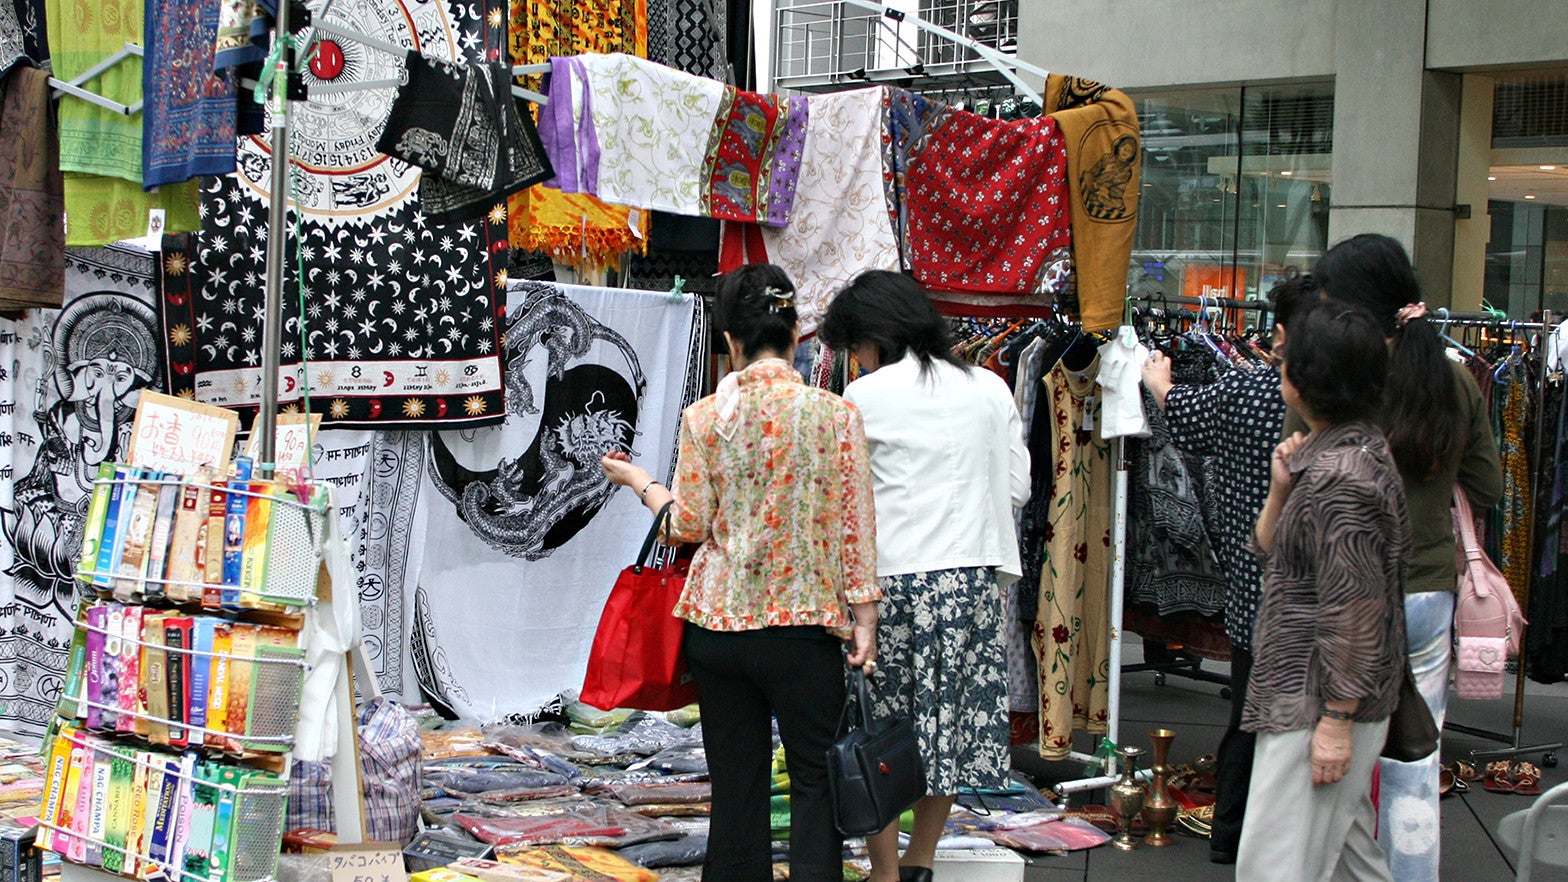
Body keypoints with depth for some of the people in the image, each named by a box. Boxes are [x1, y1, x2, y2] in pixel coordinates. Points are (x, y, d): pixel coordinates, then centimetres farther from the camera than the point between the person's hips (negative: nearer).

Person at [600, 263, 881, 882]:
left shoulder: (704, 417, -2)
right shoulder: (835, 414, -4)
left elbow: (689, 524, -1)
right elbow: (854, 526, -5)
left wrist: (639, 482, 16)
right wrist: (864, 617, -1)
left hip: (716, 622, 2)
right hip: (802, 623, -2)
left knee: (736, 782, 11)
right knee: (816, 779, 6)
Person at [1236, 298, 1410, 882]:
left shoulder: (1338, 477, -21)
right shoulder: (1355, 448, 12)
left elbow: (1355, 609, -23)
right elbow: (1269, 552, 18)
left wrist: (1335, 721, -21)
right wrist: (1282, 488, 1)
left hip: (1315, 704, -11)